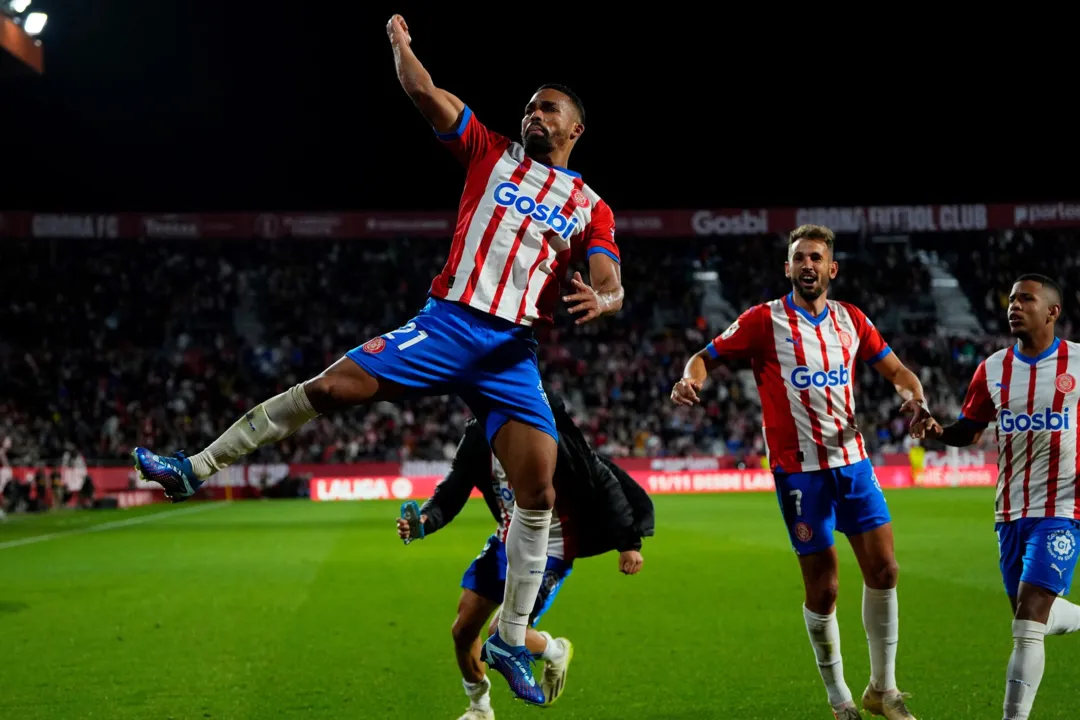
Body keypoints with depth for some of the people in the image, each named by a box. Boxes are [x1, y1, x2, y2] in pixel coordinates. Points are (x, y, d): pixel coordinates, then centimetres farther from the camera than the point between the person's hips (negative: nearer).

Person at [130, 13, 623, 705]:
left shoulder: (591, 207, 12)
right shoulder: (494, 153, 13)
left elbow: (611, 285, 0)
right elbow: (425, 94, 9)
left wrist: (600, 299, -19)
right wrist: (399, 43, 1)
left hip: (513, 350, 1)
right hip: (447, 322, -1)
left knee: (539, 489, -9)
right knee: (331, 385, -15)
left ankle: (511, 641, 4)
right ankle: (195, 469, -1)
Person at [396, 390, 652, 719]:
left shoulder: (550, 434, -24)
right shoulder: (479, 435, -8)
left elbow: (603, 481, -18)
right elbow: (452, 492, -5)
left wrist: (629, 542, -18)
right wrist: (423, 521, -26)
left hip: (550, 552, -6)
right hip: (507, 542, 6)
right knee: (463, 630, 5)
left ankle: (555, 651, 20)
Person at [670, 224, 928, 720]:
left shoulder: (851, 320, 9)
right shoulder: (765, 320, -4)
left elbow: (895, 370, 16)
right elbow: (706, 357, -2)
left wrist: (913, 395, -6)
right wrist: (690, 379, -24)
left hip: (852, 460, 4)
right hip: (800, 469, -4)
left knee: (883, 568, 0)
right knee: (822, 588, -1)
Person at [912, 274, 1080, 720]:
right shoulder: (993, 369, 5)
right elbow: (969, 431, 13)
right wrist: (938, 432, -9)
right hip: (1011, 512, 5)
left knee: (1027, 623, -15)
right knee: (1031, 619, 14)